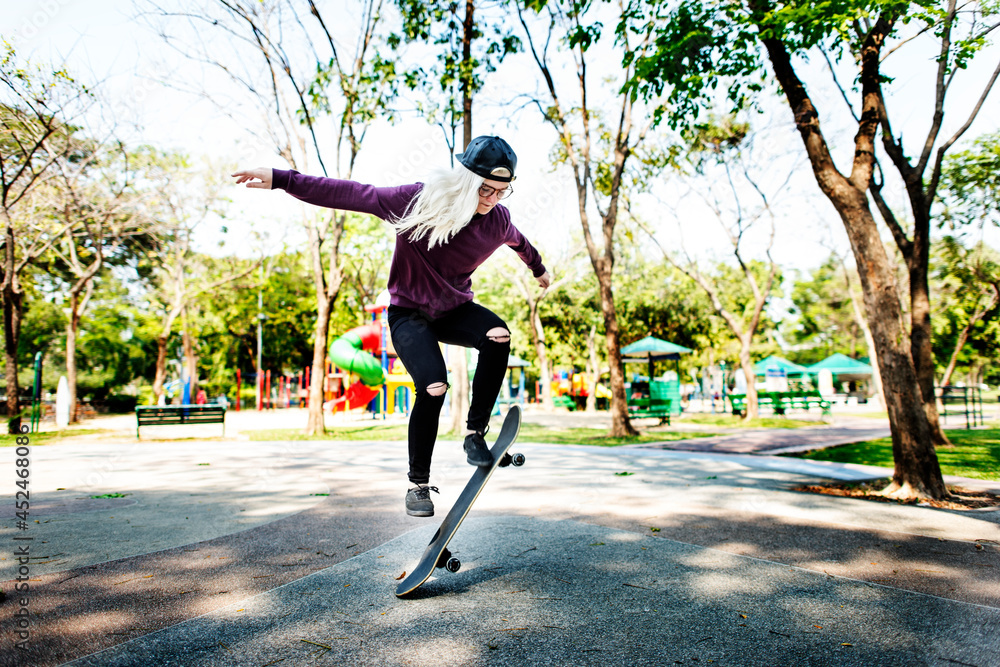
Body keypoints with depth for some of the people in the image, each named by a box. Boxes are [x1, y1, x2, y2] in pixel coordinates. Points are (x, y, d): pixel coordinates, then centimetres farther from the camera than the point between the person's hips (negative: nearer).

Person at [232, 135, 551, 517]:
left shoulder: (497, 220, -7)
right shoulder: (418, 201, -20)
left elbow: (519, 242, 17)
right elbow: (351, 195, -19)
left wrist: (539, 270, 37)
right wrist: (281, 180, -23)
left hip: (455, 310, 4)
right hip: (409, 314, -3)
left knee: (498, 335, -29)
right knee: (434, 389, -24)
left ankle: (475, 432, -14)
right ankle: (418, 484, -3)